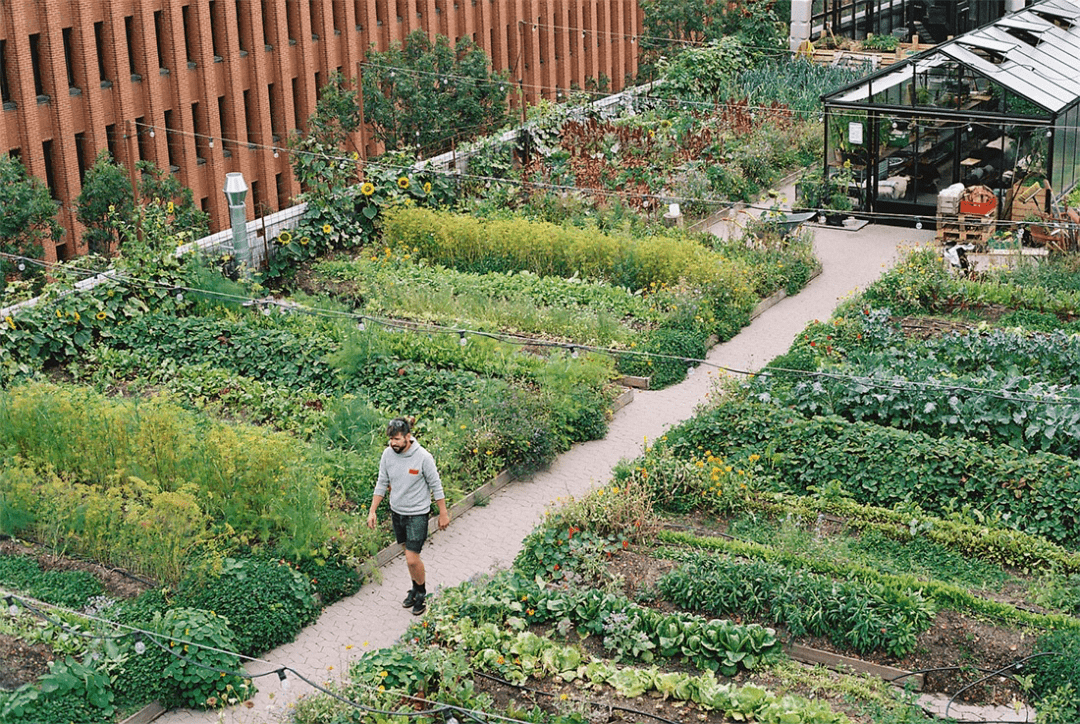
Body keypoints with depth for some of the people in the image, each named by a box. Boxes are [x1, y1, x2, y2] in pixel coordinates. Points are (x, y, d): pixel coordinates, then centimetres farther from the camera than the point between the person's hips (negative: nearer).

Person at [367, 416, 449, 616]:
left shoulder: (423, 457, -20)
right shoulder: (388, 454, -7)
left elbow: (436, 486, -9)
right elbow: (382, 484, 5)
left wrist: (443, 514, -3)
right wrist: (372, 511, 3)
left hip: (417, 514, -5)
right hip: (397, 511, 5)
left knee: (412, 558, -7)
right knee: (409, 554, 17)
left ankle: (421, 592, 16)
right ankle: (416, 588, 36)